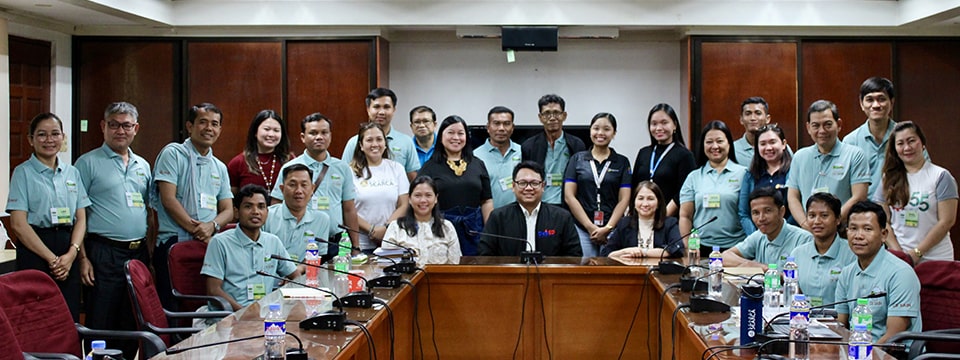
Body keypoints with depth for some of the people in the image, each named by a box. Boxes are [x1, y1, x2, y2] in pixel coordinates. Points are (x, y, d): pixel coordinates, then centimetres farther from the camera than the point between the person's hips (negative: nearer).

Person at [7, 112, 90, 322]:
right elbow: (18, 224, -7)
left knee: (70, 318, 0)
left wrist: (72, 253, -8)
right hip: (35, 251, -4)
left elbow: (81, 218, 10)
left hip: (69, 251, 4)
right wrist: (51, 258, -13)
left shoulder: (72, 173, 14)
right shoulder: (23, 173, 0)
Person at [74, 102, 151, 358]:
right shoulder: (88, 163, -2)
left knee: (132, 327, 10)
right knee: (101, 328, -4)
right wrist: (83, 258, -14)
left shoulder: (143, 166, 16)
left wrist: (151, 252, 10)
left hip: (138, 253, 6)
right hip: (104, 253, -5)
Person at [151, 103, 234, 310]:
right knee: (174, 310, -9)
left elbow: (228, 211, 15)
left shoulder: (219, 168, 19)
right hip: (174, 244, -5)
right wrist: (195, 230, -13)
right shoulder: (173, 154, 2)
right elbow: (168, 199, -8)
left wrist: (212, 226, -8)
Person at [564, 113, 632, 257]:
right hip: (582, 229, 0)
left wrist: (607, 228, -7)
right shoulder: (577, 159, 9)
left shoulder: (622, 162, 10)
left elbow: (624, 200, 4)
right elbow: (569, 196, 3)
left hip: (612, 230, 0)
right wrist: (590, 227, -5)